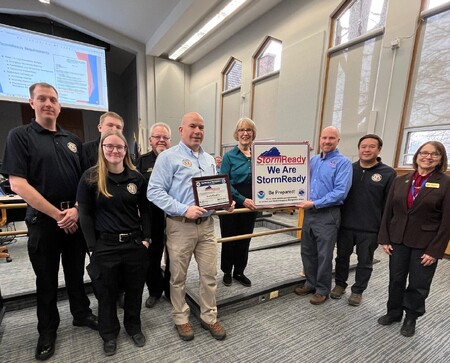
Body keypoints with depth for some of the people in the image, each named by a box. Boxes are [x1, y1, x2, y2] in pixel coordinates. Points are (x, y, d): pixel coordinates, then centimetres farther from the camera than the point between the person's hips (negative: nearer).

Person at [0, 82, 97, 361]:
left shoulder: (72, 140, 9)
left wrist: (77, 209, -8)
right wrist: (57, 214, -14)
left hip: (76, 218, 3)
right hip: (44, 220, -3)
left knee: (76, 272, 16)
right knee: (47, 279, 12)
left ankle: (82, 314, 35)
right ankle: (47, 330, 32)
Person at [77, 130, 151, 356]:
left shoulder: (136, 177, 1)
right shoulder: (90, 177, -6)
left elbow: (144, 211, 5)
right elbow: (85, 214, -5)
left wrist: (146, 238, -2)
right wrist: (93, 247, -8)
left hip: (135, 243, 2)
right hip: (105, 246, -2)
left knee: (134, 290, 17)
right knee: (107, 293, 16)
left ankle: (134, 327, 41)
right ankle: (109, 334, 41)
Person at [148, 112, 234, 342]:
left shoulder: (209, 159, 13)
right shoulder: (169, 157, -7)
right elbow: (154, 192, -15)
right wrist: (184, 209, -23)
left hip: (207, 224, 5)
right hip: (180, 226, -5)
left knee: (209, 274, 13)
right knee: (178, 276, 13)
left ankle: (209, 317, 33)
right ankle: (181, 318, 34)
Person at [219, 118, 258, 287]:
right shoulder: (229, 156, -7)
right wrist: (242, 199, -18)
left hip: (251, 205, 3)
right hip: (231, 205, -3)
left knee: (244, 240, 14)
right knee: (229, 240, 10)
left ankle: (239, 272, 34)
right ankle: (227, 272, 31)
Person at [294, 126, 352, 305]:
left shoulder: (343, 162, -8)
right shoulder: (313, 159, 11)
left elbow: (340, 192, -18)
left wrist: (315, 203, -21)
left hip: (328, 215, -6)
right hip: (309, 212, 6)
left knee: (324, 255, 8)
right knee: (307, 251, 16)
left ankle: (322, 290, 26)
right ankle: (310, 283, 35)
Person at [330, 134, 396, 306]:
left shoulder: (388, 173, -4)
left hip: (370, 229, -2)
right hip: (345, 225, 2)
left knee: (365, 262, 13)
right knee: (342, 257, 15)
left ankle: (357, 290, 32)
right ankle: (340, 284, 35)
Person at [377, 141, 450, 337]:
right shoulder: (400, 181, 3)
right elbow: (388, 211, 4)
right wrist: (384, 238, 1)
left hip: (425, 244, -2)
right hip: (398, 240, 3)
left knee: (418, 285, 12)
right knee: (396, 280, 14)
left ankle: (411, 318, 34)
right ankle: (394, 312, 35)